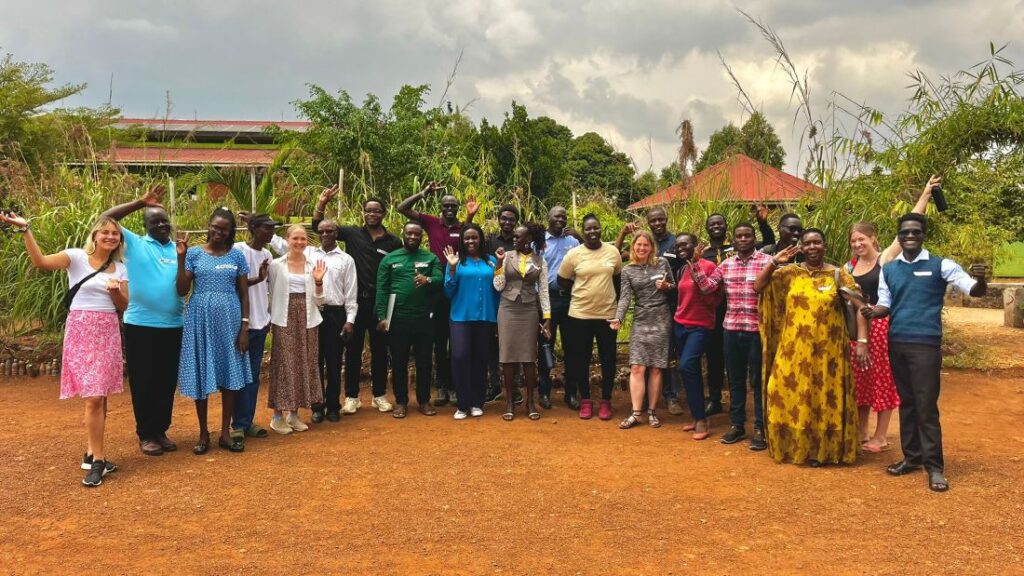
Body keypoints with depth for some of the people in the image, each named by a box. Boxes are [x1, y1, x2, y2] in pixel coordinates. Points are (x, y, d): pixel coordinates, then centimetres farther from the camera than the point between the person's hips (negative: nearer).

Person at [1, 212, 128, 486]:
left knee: (99, 396, 9)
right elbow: (40, 261, -21)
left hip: (108, 332, 5)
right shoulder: (77, 256, -4)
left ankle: (92, 453, 21)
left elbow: (123, 305, 9)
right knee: (94, 397, -9)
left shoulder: (120, 268, 10)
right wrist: (25, 229, -30)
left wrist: (115, 290, -11)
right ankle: (98, 459, 1)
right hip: (81, 330, -5)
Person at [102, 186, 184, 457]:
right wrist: (141, 202, -11)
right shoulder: (134, 244, 1)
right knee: (143, 381, 4)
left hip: (173, 325, 3)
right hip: (140, 324, -3)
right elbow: (105, 220, -9)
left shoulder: (178, 249, 9)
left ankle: (161, 430, 23)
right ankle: (145, 434, 16)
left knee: (167, 381, 10)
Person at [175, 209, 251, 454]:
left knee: (230, 374, 4)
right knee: (201, 375, 4)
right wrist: (180, 257, -13)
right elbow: (182, 291, -5)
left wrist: (244, 326, -3)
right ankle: (203, 433, 16)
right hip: (200, 319, -1)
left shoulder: (237, 256, 4)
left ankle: (225, 432, 15)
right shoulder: (194, 253, 1)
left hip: (229, 318, 1)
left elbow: (244, 294, 4)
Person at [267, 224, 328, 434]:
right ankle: (278, 416, 6)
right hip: (284, 320, -3)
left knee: (304, 365, 6)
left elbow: (318, 301, 6)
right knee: (283, 365, -3)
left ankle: (294, 414, 16)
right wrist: (271, 320, 0)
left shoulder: (314, 265, 6)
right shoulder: (276, 265, 1)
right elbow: (271, 295, 6)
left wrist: (318, 281, -8)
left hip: (307, 321, 3)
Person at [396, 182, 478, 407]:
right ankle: (442, 387, 18)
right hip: (437, 288, 1)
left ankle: (454, 386, 17)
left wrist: (470, 218, -25)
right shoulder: (432, 222, 2)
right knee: (439, 340, 9)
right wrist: (424, 192, -10)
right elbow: (402, 208, 0)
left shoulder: (463, 227, -1)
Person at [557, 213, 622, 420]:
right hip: (580, 314, -1)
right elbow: (562, 281, 4)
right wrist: (581, 290, 0)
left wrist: (606, 292, 5)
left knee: (608, 359, 8)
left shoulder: (613, 251, 1)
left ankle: (606, 401, 21)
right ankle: (585, 401, 20)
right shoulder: (573, 254, -4)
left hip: (607, 313, 1)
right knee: (581, 359, 7)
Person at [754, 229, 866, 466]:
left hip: (827, 350, -1)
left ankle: (821, 450, 21)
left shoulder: (838, 274, 0)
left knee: (825, 398, 5)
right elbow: (758, 287, -1)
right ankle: (794, 446, 22)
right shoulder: (791, 273, 4)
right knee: (791, 396, 4)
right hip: (794, 349, 1)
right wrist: (774, 263, -11)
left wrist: (862, 341, -15)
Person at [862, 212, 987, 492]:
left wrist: (980, 279, -32)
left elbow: (974, 290, -9)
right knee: (906, 402, 12)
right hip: (896, 343, 4)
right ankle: (912, 457, 22)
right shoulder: (888, 269, 9)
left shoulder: (940, 266, -3)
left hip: (926, 344, -4)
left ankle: (934, 466, 4)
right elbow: (885, 306, 10)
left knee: (926, 406, -4)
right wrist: (872, 312, -12)